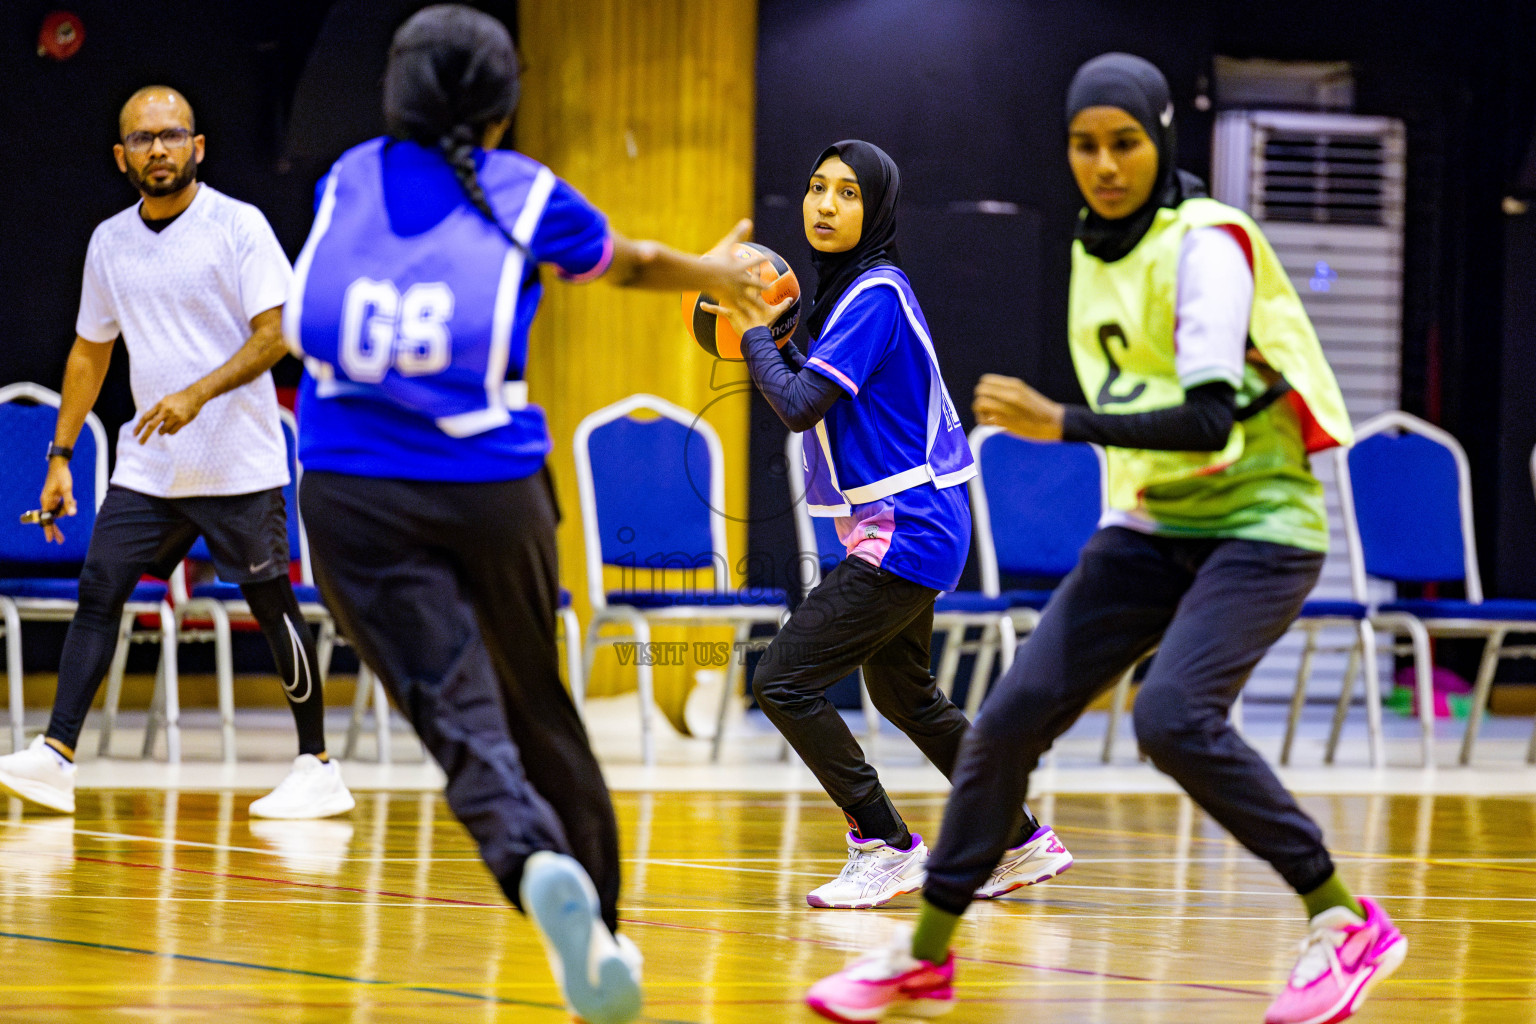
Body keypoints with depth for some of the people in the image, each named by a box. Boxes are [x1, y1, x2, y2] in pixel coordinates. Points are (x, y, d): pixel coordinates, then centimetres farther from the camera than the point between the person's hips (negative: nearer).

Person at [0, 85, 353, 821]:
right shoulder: (109, 242, 9)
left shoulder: (239, 227, -7)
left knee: (272, 605, -2)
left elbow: (273, 336, -12)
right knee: (98, 590, -6)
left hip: (238, 464, -5)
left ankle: (318, 768, 7)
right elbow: (90, 351, 17)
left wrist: (198, 394, -25)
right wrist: (61, 455, 13)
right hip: (146, 464, 5)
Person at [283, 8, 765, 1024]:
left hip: (355, 498, 0)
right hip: (490, 487, 0)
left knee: (460, 714, -10)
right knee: (538, 708, 17)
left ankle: (536, 862, -38)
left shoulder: (347, 180, 11)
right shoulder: (526, 194, 5)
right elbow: (634, 263, 25)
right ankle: (600, 927, 22)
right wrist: (714, 272, 48)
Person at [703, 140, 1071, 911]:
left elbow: (799, 407, -23)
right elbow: (822, 399, 18)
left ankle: (885, 847, -5)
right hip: (907, 530, 11)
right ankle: (1024, 841, 34)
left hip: (902, 535, -11)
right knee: (902, 692, 25)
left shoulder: (874, 296, -17)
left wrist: (755, 333, -8)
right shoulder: (852, 289, 12)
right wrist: (771, 337, 8)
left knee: (784, 682, -12)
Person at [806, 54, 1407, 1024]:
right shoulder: (1094, 248, 8)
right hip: (1152, 525, 7)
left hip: (1257, 525, -7)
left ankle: (1347, 926, -13)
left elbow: (1211, 419, -26)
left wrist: (1066, 424, -33)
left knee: (1175, 717, -28)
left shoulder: (1208, 243, -16)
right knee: (1013, 715, -4)